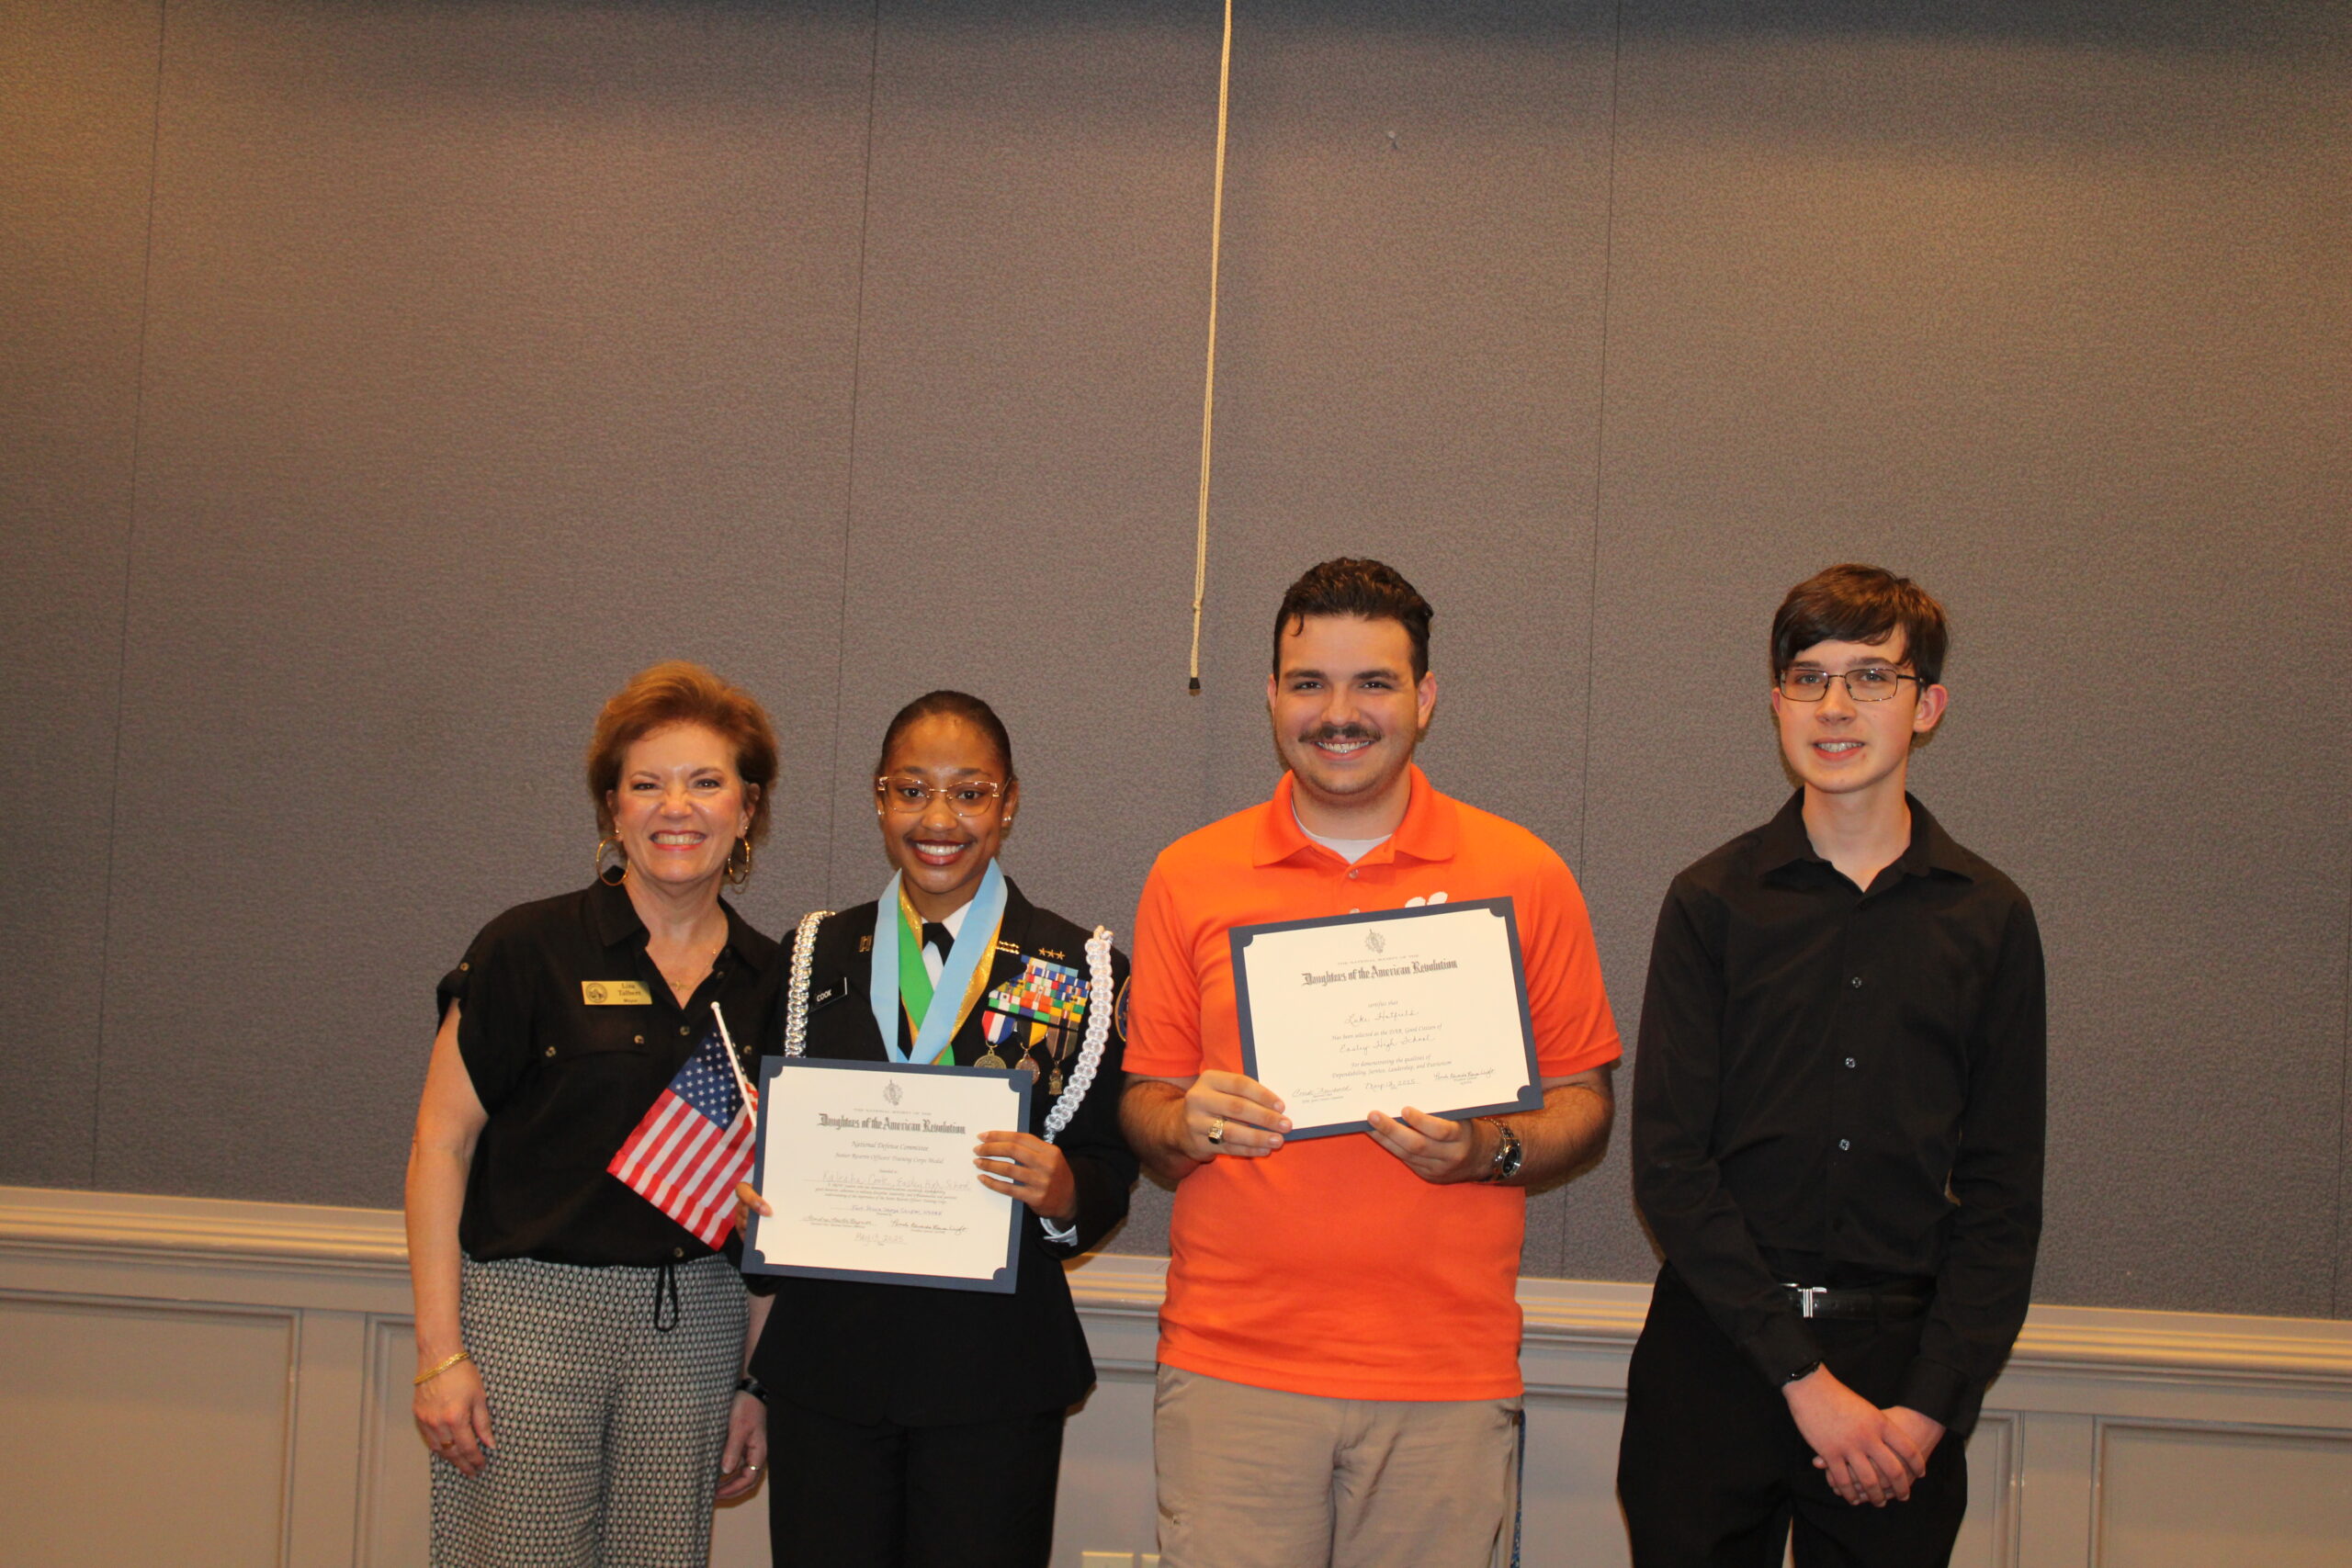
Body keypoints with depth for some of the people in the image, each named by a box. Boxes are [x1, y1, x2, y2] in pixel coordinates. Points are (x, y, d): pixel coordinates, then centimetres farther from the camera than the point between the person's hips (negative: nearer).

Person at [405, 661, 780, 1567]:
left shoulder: (770, 981, 8)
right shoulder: (530, 949, -4)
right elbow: (441, 1144, -4)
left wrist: (757, 1381, 11)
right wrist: (439, 1350, -9)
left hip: (693, 1320, 4)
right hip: (530, 1312, -3)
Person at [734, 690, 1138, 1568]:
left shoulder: (1080, 971, 4)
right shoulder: (816, 958, 11)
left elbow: (1111, 1179, 3)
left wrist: (1058, 1189, -18)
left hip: (996, 1369, -2)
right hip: (824, 1356, 2)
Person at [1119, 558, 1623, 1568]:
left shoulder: (1523, 876, 4)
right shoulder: (1189, 876, 6)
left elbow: (1583, 1106, 7)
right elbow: (1144, 1101, 12)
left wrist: (1491, 1151, -13)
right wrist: (1187, 1125, -10)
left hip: (1446, 1379, 0)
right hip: (1229, 1364, 1)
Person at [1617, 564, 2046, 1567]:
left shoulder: (1989, 918, 4)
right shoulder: (1713, 902, 0)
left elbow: (2002, 1194, 4)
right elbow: (1669, 1165, -5)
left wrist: (1929, 1408, -7)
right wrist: (1803, 1376, -12)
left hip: (1904, 1356, 1)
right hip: (1719, 1350, -1)